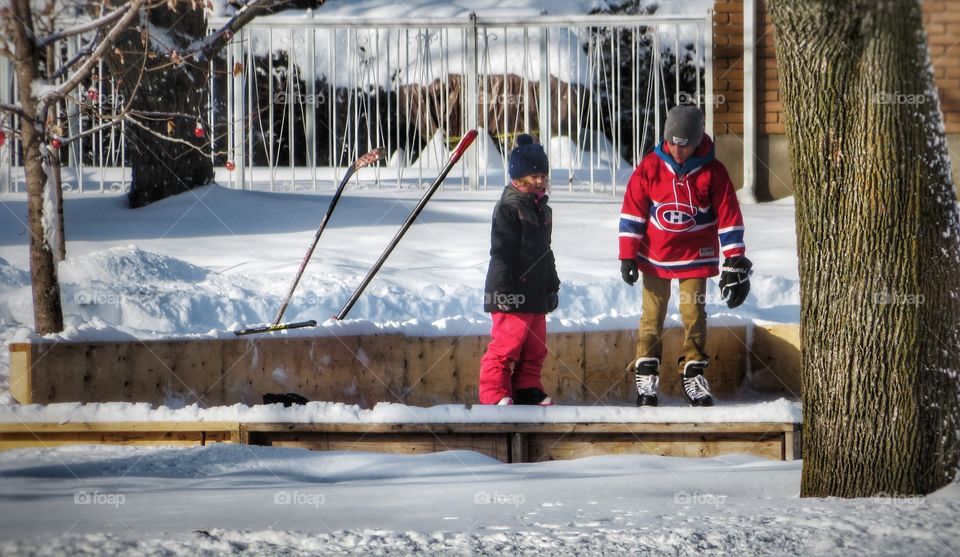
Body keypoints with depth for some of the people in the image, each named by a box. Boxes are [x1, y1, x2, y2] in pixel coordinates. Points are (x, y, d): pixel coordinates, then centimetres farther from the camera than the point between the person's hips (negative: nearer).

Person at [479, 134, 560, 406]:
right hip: (513, 293, -9)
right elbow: (501, 252, -16)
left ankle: (528, 389, 19)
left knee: (535, 346, 11)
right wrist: (506, 290, -20)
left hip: (536, 292, 9)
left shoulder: (542, 209, 16)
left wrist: (552, 285, 24)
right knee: (507, 343, -10)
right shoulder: (509, 208, -12)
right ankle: (494, 392, -7)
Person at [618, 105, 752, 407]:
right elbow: (632, 210, -3)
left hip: (696, 256, -1)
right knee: (652, 315, 3)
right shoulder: (650, 167, -8)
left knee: (694, 314, -1)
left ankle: (693, 374, 10)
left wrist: (735, 260, -7)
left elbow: (729, 215, -5)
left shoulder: (712, 171, -9)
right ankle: (646, 377, 9)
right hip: (655, 256, 1)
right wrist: (628, 255, -5)